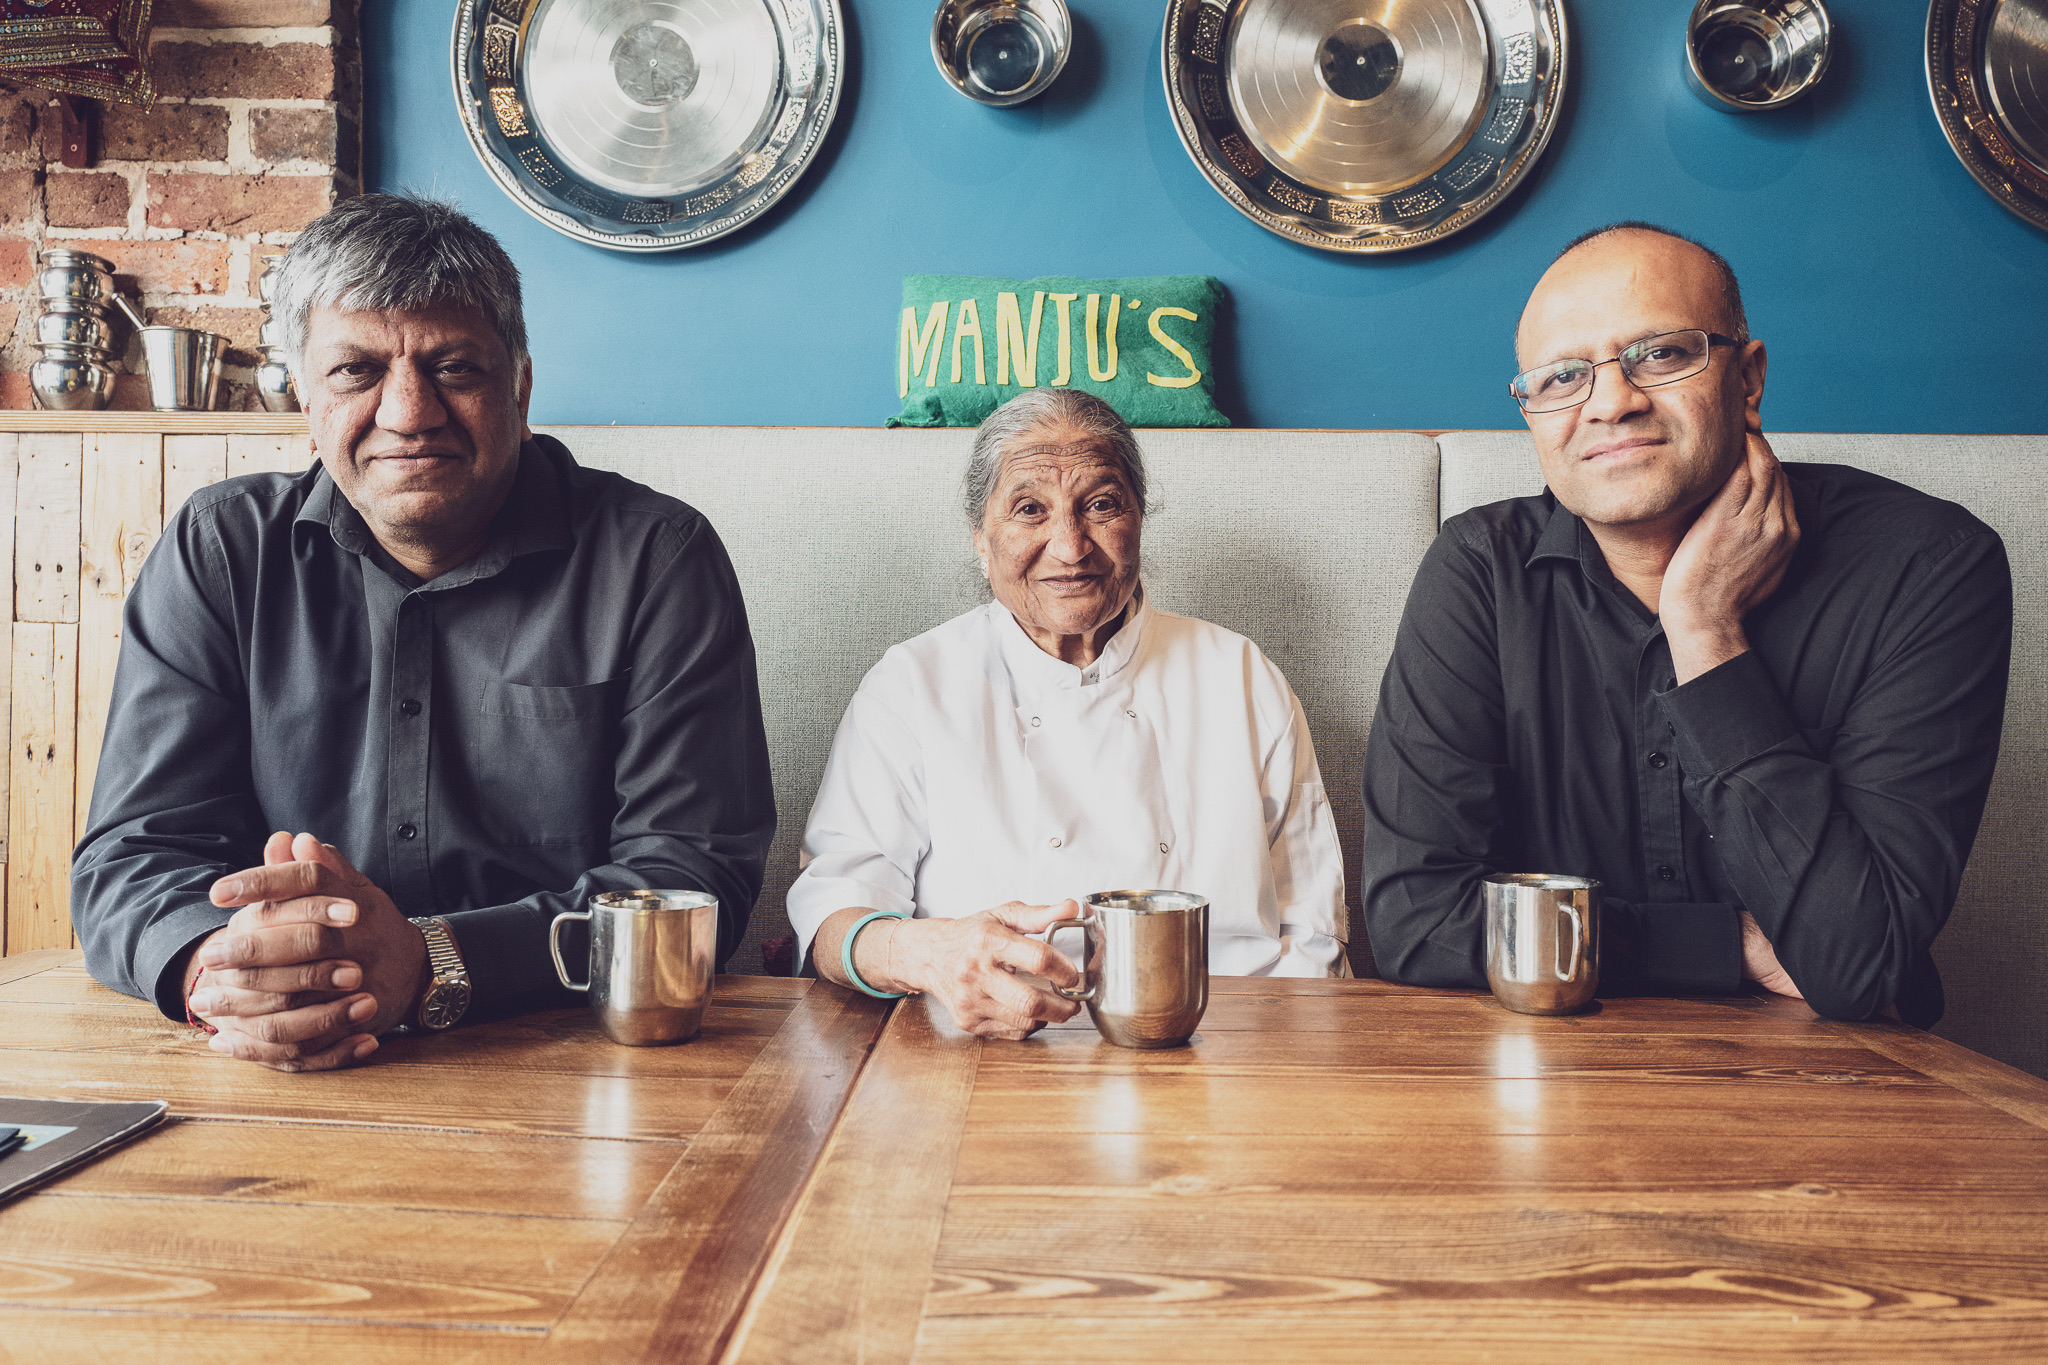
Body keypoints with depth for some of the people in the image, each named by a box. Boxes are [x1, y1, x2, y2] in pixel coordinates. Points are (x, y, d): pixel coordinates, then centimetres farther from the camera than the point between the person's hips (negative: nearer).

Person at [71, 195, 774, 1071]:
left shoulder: (658, 561, -4)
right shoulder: (216, 554, 5)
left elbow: (693, 873, -9)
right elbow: (133, 853, 2)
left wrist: (428, 964, -24)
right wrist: (213, 966, -22)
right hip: (274, 1096, 3)